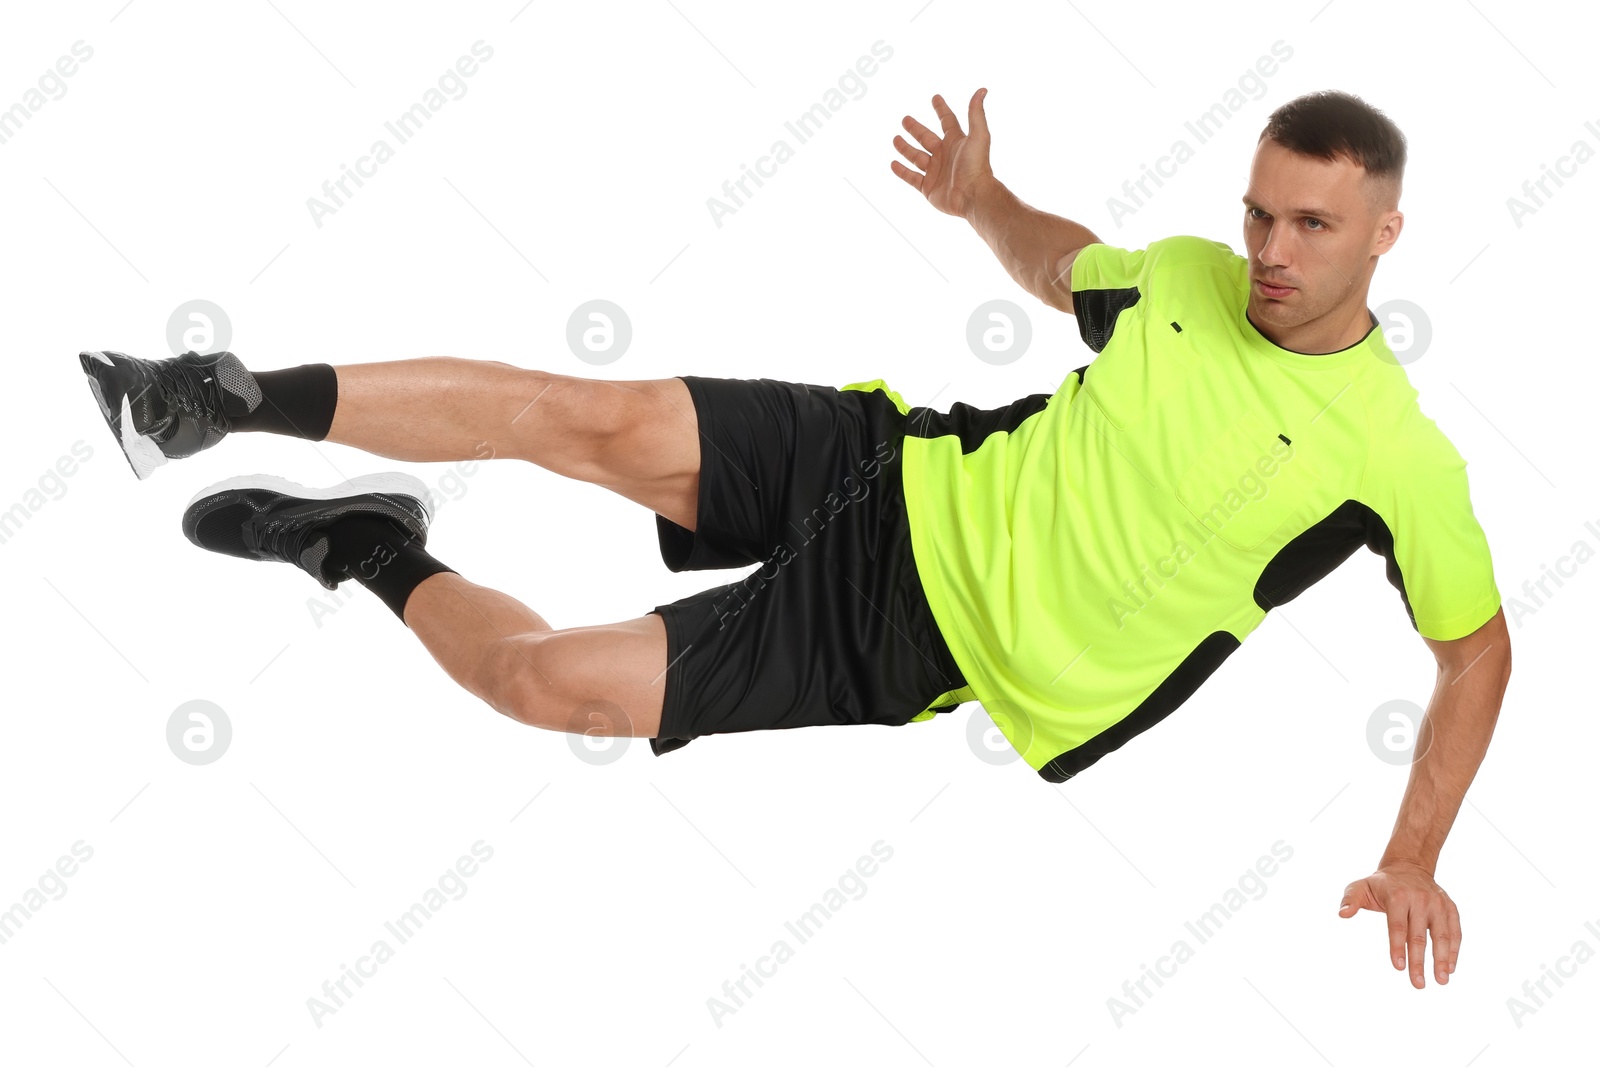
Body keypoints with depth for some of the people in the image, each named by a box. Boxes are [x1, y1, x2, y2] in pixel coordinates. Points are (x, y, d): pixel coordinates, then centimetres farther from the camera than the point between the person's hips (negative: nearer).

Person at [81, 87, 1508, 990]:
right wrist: (983, 201, 2)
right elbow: (1063, 269, 23)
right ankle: (237, 403, 0)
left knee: (544, 680, -14)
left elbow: (1480, 648, -3)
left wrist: (1415, 862, -10)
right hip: (902, 480, 4)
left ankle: (380, 556, 16)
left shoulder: (1398, 456, -14)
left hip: (905, 649, -4)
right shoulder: (1191, 275, 1)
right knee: (590, 418, -16)